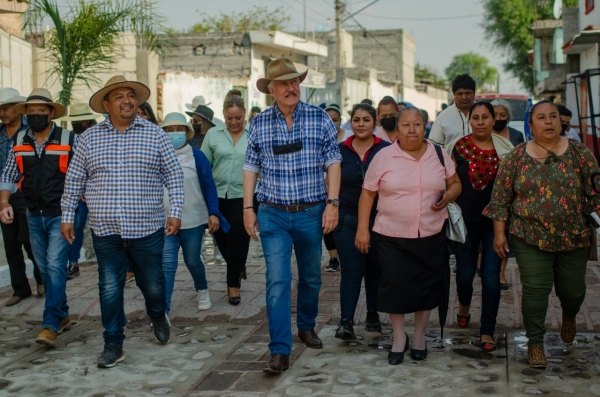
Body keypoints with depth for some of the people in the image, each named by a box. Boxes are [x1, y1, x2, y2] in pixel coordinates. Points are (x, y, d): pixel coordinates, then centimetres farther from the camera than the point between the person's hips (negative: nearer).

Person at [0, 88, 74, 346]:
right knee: (45, 268, 12)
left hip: (60, 215, -5)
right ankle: (62, 315, 26)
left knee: (55, 266, -11)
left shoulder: (68, 139, -7)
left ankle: (51, 325, -10)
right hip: (34, 216, 5)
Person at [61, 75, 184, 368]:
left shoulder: (155, 134, 1)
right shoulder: (88, 138, 5)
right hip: (105, 231, 1)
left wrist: (175, 212, -4)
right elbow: (74, 181, 10)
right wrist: (67, 216, 8)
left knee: (153, 285, 11)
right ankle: (113, 345, 17)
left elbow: (173, 175, 2)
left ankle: (158, 317, 43)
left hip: (147, 229, -1)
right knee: (110, 289, 4)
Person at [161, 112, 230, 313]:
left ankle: (202, 290, 42)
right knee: (167, 265, -5)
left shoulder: (196, 156, -2)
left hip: (193, 220, 0)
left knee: (193, 261, 14)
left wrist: (213, 213, -8)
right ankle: (163, 311, -2)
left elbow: (209, 186, -2)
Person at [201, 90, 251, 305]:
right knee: (222, 239, 11)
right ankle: (237, 269, 39)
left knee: (238, 239, -4)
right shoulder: (213, 134, 4)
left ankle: (233, 283, 12)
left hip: (243, 196, -3)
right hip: (217, 196, 3)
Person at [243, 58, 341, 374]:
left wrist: (332, 202, -8)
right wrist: (248, 208, 1)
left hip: (311, 212, 1)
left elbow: (332, 162, 0)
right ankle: (280, 351, -6)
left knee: (311, 277, 16)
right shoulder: (259, 124, 2)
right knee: (277, 280, -9)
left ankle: (306, 326, 40)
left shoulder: (319, 119, -1)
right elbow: (251, 167, 7)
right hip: (273, 214, 0)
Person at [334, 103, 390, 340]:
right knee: (351, 271, -5)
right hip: (347, 220, 0)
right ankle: (346, 321, -7)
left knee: (375, 270, 11)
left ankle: (373, 315, 26)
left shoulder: (387, 150, 0)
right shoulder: (340, 150, 4)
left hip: (378, 220, 0)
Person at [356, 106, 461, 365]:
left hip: (431, 236, 2)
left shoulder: (439, 156, 4)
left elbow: (455, 184, 14)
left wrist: (448, 196, -9)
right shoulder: (383, 157, -3)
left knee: (427, 286, 8)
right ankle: (399, 338, 19)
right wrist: (362, 229, -4)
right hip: (392, 236, -2)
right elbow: (367, 193, 1)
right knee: (395, 286, -2)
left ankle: (419, 337, 28)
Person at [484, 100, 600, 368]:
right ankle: (535, 342, 18)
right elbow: (501, 197, 0)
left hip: (573, 237, 1)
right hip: (531, 237, -1)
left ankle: (569, 315, 47)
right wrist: (499, 233, -3)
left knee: (572, 289, 11)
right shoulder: (517, 157, -2)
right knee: (535, 290, -1)